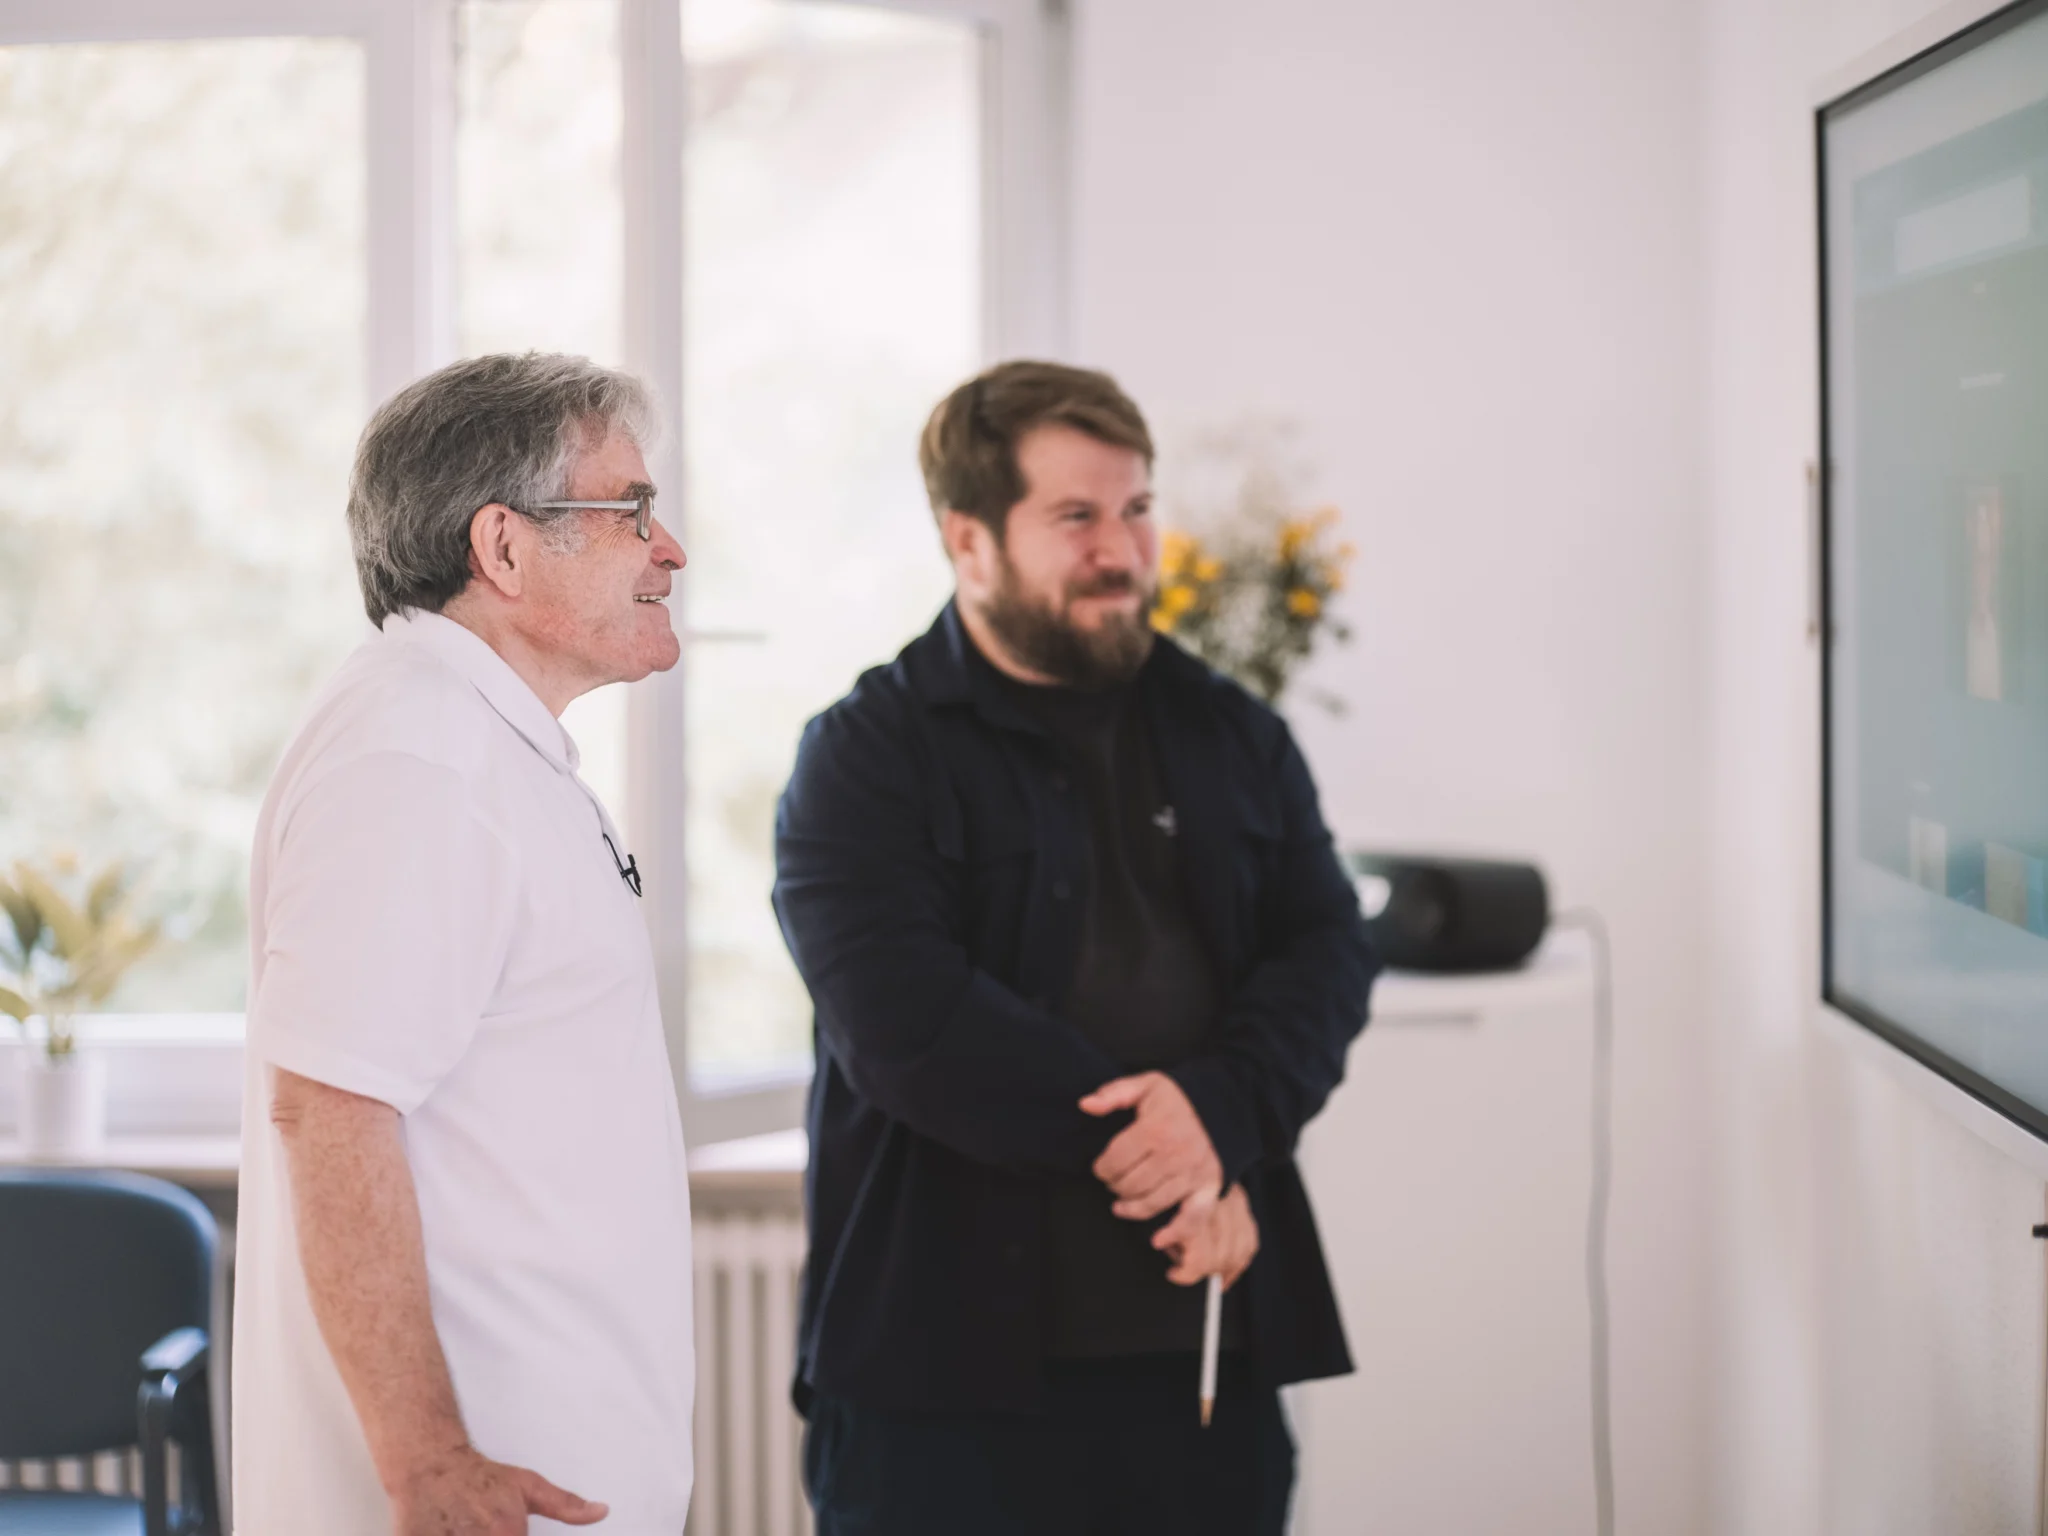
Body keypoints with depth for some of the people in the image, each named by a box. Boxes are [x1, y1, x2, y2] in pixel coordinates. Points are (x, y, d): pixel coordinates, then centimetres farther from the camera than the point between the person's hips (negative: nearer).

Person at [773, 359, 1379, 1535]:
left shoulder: (1235, 738, 15)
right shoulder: (867, 760, -2)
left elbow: (1330, 951, 5)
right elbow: (907, 1021, -14)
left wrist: (1221, 1108, -15)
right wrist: (1159, 1153, -14)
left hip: (1204, 1351, 4)